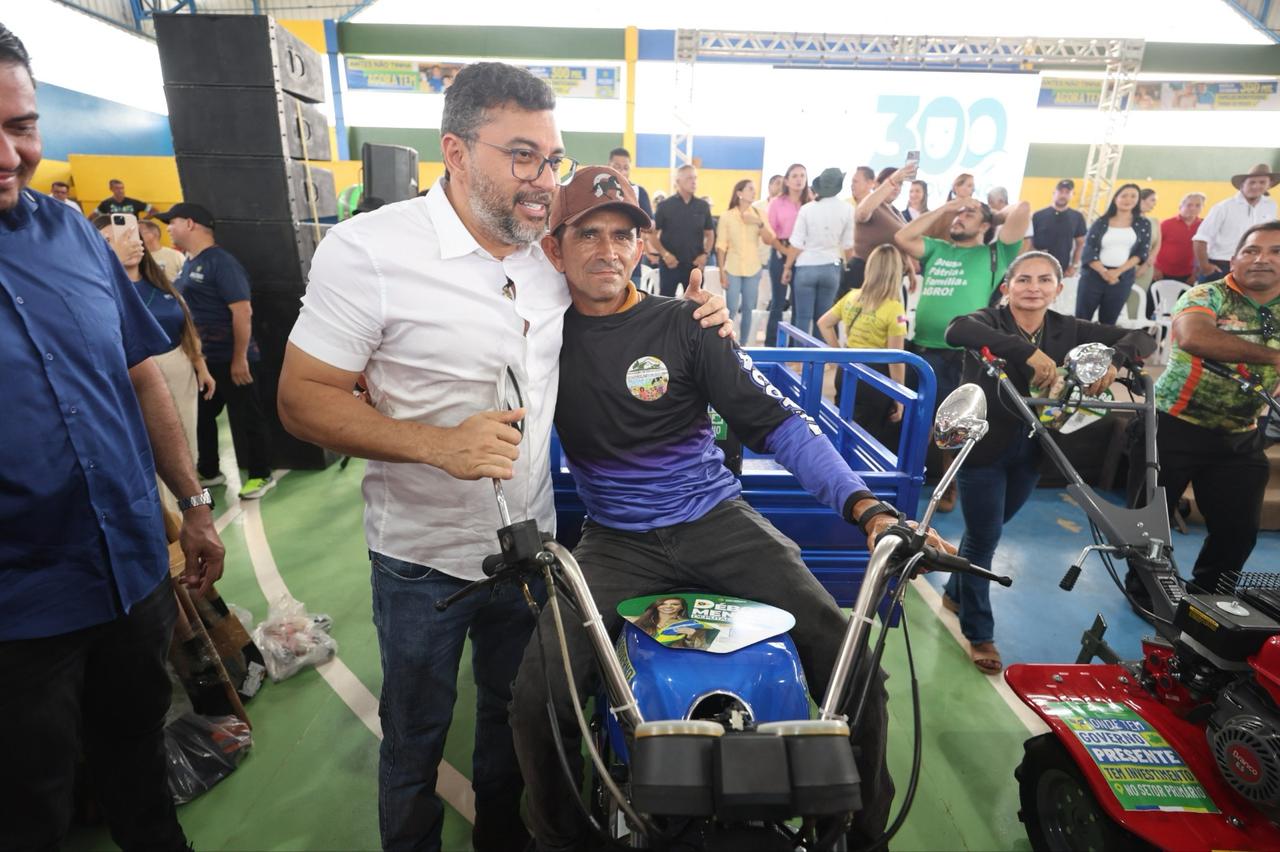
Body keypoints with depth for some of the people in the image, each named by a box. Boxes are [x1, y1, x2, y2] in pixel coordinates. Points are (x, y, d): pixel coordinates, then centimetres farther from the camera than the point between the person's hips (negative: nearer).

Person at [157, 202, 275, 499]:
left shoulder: (221, 262, -15)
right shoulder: (188, 264, 12)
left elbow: (243, 311, -21)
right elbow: (182, 307, 22)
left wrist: (240, 358, -23)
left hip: (229, 359, -9)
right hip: (200, 358, 9)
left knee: (245, 417, 1)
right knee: (200, 416, 16)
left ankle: (261, 475, 14)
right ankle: (208, 472, 31)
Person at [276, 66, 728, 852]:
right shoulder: (367, 249, -17)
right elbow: (302, 399, -15)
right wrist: (437, 443, -31)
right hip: (423, 556, -4)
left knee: (513, 716, 26)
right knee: (415, 740, 19)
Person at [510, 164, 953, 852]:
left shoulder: (684, 325, -2)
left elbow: (777, 424, -7)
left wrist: (865, 507, -19)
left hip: (717, 520, 0)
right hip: (615, 540, 1)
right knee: (537, 701, -18)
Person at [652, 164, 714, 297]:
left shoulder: (703, 206, 6)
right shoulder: (665, 206, -3)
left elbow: (710, 233, 13)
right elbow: (653, 233, 0)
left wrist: (705, 254, -2)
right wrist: (664, 254, -13)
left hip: (695, 265, 3)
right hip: (670, 264, -3)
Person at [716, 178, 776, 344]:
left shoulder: (759, 214, 5)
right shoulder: (727, 216, -1)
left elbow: (769, 240, 0)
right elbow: (721, 246, -2)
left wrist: (760, 223, -14)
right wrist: (722, 272, -6)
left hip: (753, 270, 2)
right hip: (732, 270, -2)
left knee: (748, 309, 6)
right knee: (731, 310, -5)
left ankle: (744, 343, 16)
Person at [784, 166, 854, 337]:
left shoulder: (807, 208, -6)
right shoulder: (847, 210, -4)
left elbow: (796, 244, -5)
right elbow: (849, 245, 2)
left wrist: (787, 267, 7)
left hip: (806, 267, -1)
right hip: (831, 268, 1)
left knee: (803, 316, 4)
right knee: (823, 317, 10)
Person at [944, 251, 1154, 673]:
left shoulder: (1069, 329, 1)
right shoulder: (991, 321, -14)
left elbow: (1142, 338, -2)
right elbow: (956, 330, -37)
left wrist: (1112, 359, -24)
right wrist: (1029, 352, -45)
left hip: (1031, 449, 5)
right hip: (983, 445, -5)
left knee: (987, 530, 20)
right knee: (984, 537, 2)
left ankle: (955, 593, 45)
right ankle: (979, 634, 20)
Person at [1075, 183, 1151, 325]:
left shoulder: (1143, 224, 9)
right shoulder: (1101, 222, 5)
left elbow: (1141, 253, 2)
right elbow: (1089, 251, -4)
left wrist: (1117, 272, -12)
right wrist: (1104, 272, -17)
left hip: (1122, 278, 2)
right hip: (1094, 274, -1)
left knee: (1108, 323, 6)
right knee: (1081, 320, -4)